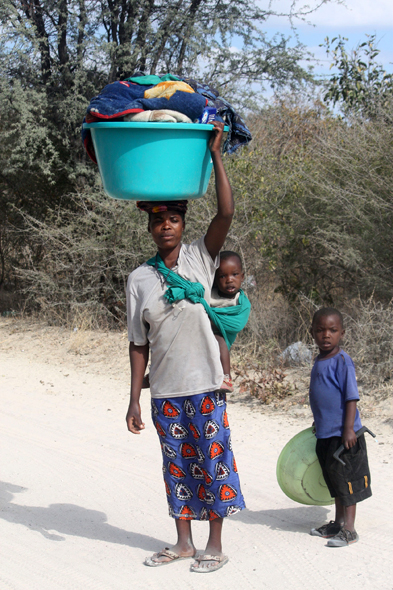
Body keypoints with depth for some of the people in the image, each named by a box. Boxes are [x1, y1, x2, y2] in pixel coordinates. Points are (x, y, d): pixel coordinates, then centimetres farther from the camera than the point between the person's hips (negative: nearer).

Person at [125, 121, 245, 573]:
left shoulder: (201, 259, -2)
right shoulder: (139, 279, 1)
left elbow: (226, 214, -18)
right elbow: (138, 344, 3)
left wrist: (215, 155, -22)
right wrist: (134, 400, 1)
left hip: (204, 385, -2)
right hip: (165, 391, 2)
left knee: (212, 460, 4)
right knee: (176, 465, 12)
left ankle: (215, 545, 17)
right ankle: (183, 543, 27)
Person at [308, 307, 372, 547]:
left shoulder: (342, 361, -15)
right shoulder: (319, 361, 10)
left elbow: (351, 397, -17)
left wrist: (349, 428, -22)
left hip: (343, 434, -8)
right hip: (325, 434, 8)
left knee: (347, 480, -1)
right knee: (335, 482, 17)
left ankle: (349, 529, 5)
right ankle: (338, 523, 28)